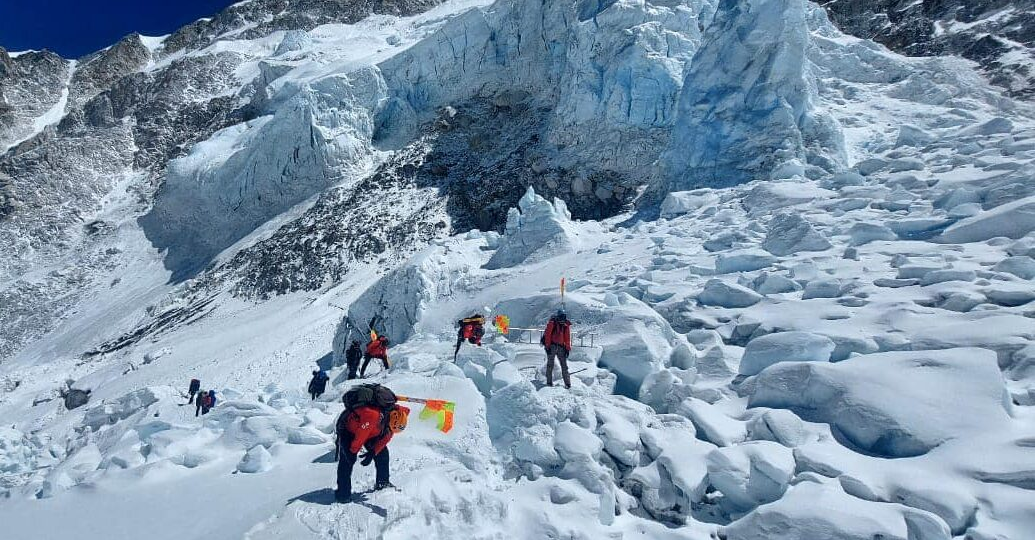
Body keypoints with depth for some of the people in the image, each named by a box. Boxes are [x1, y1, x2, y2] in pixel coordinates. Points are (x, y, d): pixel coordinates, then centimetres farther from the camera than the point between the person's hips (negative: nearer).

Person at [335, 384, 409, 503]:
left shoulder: (394, 413, -21)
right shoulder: (371, 415, -44)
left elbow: (385, 437, -11)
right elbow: (360, 437, -31)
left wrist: (373, 452, -16)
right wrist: (353, 451, -17)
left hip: (371, 431, 7)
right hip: (348, 429, -7)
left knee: (383, 453, 1)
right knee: (347, 458, -19)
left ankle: (382, 483, 15)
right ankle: (343, 493, -13)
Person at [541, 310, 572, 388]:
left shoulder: (566, 325, 9)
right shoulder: (552, 322, -4)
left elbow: (567, 337, 13)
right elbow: (547, 334, -7)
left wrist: (567, 348, 7)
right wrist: (547, 346, -13)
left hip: (561, 347, 4)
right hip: (552, 346, -3)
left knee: (564, 365, 1)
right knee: (550, 364, -2)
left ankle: (567, 383, 4)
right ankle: (549, 382, 5)